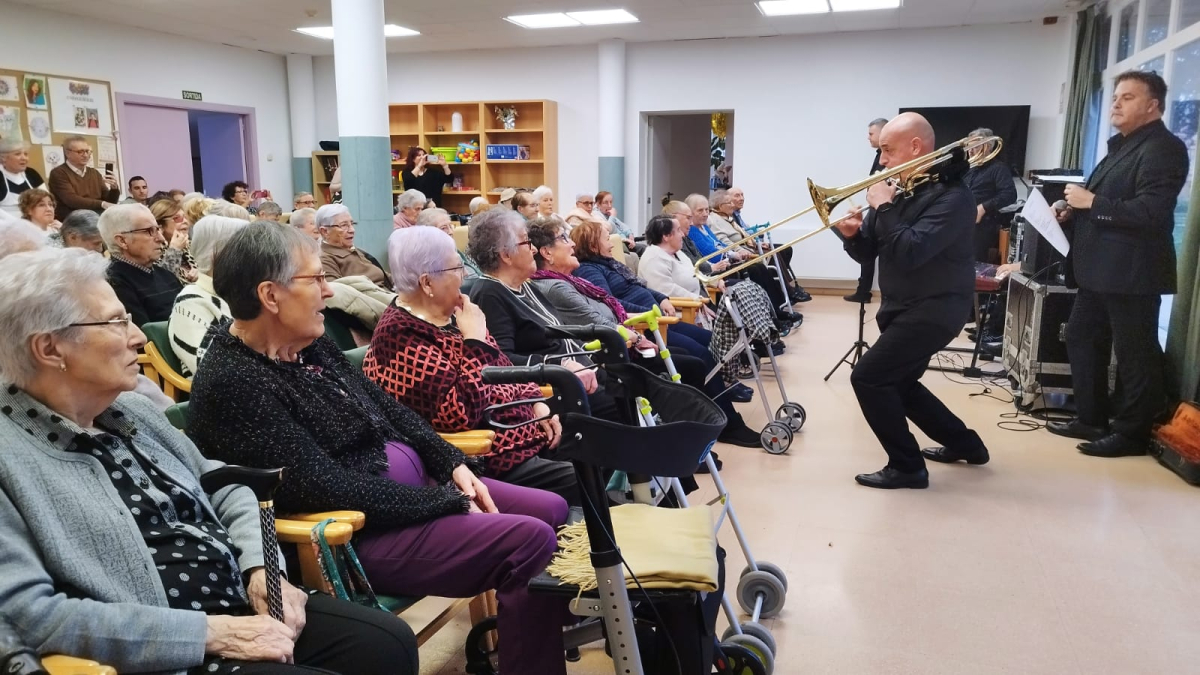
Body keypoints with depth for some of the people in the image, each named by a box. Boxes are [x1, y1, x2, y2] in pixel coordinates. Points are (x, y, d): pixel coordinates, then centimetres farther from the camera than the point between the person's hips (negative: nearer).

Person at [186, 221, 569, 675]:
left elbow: (385, 407, 14)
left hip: (415, 482, 10)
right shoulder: (232, 383, -21)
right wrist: (448, 501, -19)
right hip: (364, 531, -9)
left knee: (552, 510, 7)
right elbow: (330, 487, -25)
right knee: (532, 541, -21)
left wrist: (453, 464, 1)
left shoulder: (308, 343, 7)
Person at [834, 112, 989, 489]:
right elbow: (868, 252, 8)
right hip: (903, 307, 9)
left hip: (933, 309, -9)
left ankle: (906, 467, -1)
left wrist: (884, 208, -22)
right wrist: (853, 234, -13)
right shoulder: (899, 190, 6)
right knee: (898, 383, 20)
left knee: (868, 377, -15)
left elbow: (910, 253, -31)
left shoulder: (952, 196, -18)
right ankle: (965, 444, 38)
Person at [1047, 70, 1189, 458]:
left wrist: (1091, 202, -21)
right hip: (1100, 269, 10)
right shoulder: (1121, 146, 19)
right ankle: (1091, 419, 26)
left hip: (1131, 272, -10)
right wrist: (1075, 211, 7)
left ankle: (1132, 434, 10)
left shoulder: (1162, 148, -13)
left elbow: (1150, 212, -24)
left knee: (1134, 355, 0)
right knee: (1081, 338, 15)